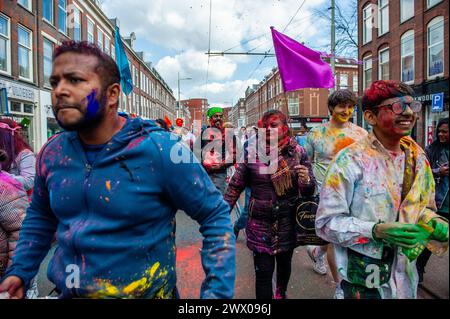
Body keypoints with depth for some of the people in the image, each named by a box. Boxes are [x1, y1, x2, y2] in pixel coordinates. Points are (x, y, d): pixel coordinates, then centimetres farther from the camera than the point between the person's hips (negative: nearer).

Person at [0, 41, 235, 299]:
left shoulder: (161, 150, -22)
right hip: (67, 292, 5)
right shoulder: (52, 153, -4)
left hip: (145, 293, -4)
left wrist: (216, 292, -20)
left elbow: (216, 217, -15)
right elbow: (40, 215, 14)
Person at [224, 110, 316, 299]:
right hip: (261, 225, -2)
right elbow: (235, 186, -2)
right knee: (263, 272, 0)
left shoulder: (298, 153, -5)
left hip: (288, 225, 2)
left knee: (284, 264, 23)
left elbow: (310, 191, -3)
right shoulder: (252, 152, -8)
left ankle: (281, 293, 54)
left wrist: (306, 181, -25)